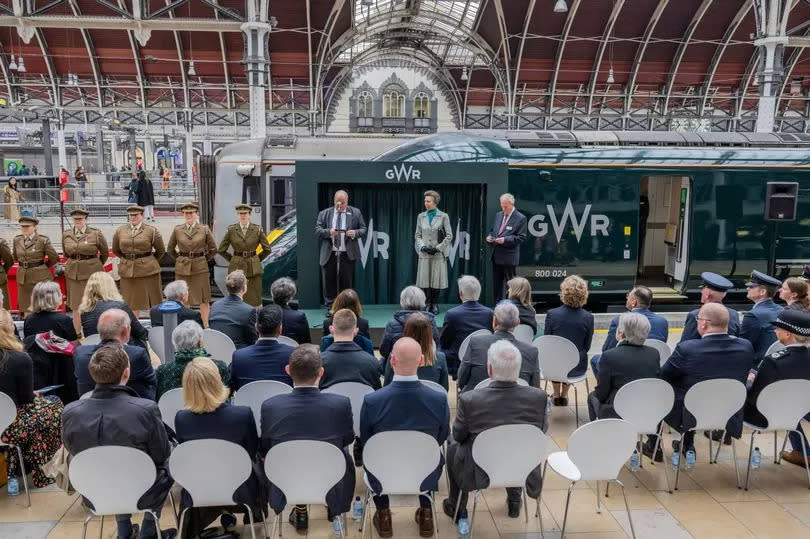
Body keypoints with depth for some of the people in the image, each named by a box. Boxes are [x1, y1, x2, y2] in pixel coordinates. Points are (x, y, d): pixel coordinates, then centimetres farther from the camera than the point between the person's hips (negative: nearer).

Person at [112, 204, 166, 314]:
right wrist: (128, 260, 15)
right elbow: (115, 250, 20)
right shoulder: (120, 231, 7)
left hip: (147, 270, -3)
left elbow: (161, 251, 8)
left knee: (151, 300, 1)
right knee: (130, 302, 6)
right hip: (127, 271, 3)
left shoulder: (151, 231, -1)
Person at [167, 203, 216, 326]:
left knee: (204, 298, 3)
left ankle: (206, 325, 13)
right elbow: (170, 249, 14)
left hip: (200, 268, -1)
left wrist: (204, 260, 5)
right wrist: (180, 260, 9)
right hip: (182, 268, 1)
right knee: (183, 299, 5)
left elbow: (213, 249, 8)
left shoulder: (204, 229, -1)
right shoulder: (177, 230, 2)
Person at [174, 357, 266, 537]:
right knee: (256, 465, 33)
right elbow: (252, 453, -8)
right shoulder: (243, 414, -29)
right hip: (239, 491, -2)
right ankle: (254, 513, 51)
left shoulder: (181, 419, -23)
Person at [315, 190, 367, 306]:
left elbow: (364, 230, 8)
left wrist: (355, 233, -13)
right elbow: (317, 231, 2)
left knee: (347, 284, 2)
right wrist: (328, 232, -17)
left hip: (347, 255, -1)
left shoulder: (356, 213, 7)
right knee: (329, 283, 4)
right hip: (329, 255, 1)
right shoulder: (324, 213, 8)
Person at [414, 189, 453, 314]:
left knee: (437, 280, 1)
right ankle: (428, 304, 11)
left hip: (438, 254, -2)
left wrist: (438, 248, -9)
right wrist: (422, 247, -7)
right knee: (424, 280, 0)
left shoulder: (443, 216, -1)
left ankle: (435, 304, 13)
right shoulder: (421, 216, 7)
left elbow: (449, 236, -2)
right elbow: (417, 235, 9)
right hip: (424, 253, 2)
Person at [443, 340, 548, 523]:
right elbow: (542, 429, -1)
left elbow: (458, 436, -7)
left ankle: (456, 506, 42)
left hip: (480, 473, -2)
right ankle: (514, 501, 45)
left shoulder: (469, 400, -26)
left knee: (453, 445, 29)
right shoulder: (539, 397, -21)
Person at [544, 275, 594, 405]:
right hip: (577, 368, 1)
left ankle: (556, 395, 46)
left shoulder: (551, 314, -17)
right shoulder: (588, 317, -16)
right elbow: (587, 347, -4)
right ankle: (564, 395, 45)